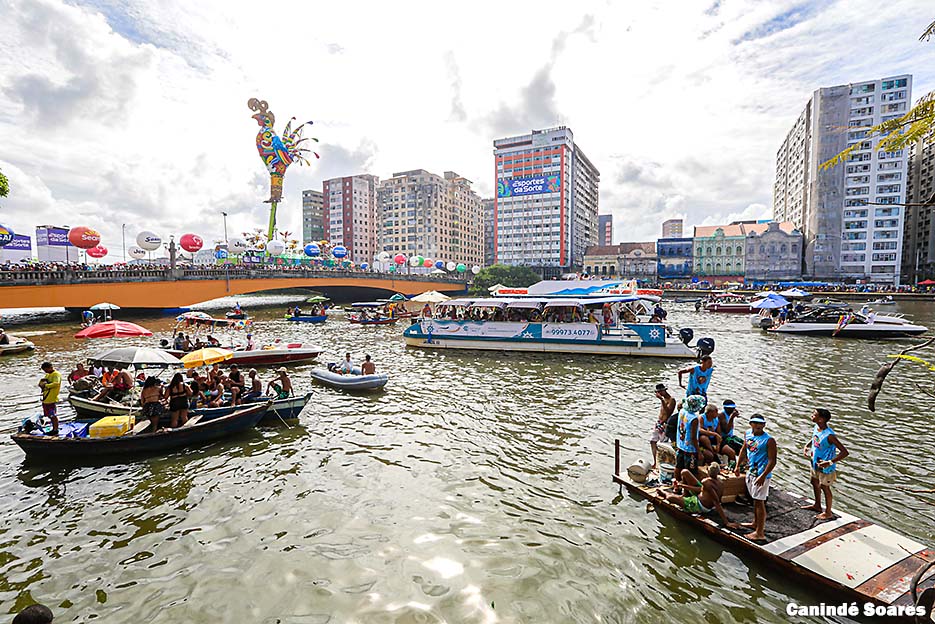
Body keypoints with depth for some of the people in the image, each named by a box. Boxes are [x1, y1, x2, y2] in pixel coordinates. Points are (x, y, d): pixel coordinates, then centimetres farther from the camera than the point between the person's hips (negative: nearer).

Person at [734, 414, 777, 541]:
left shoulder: (769, 440, -17)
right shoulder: (748, 434, 4)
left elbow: (772, 461, -18)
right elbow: (744, 450, 16)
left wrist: (763, 476, -24)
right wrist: (738, 466, 13)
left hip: (761, 474, -7)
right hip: (751, 471, 7)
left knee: (759, 502, -2)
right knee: (755, 499, 21)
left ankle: (760, 533, 5)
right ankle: (756, 523, 37)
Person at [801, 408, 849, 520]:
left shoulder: (829, 435, -32)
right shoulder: (816, 427, -8)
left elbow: (845, 452, -30)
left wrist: (830, 462, -33)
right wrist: (807, 446, 1)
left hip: (825, 466, -8)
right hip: (815, 462, 8)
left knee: (825, 488, 11)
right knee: (815, 483, 24)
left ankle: (828, 513, 32)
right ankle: (817, 505, 46)